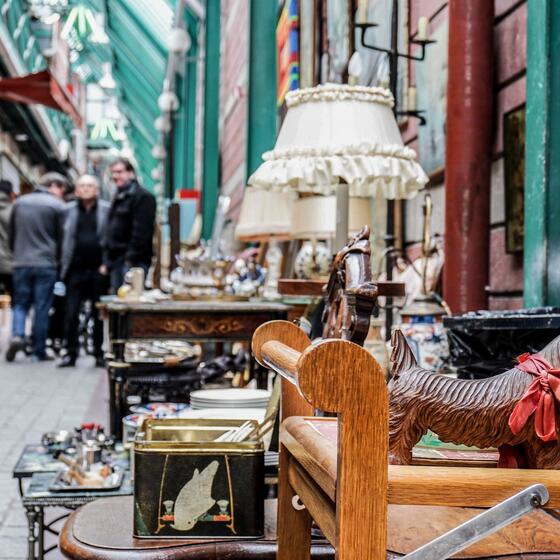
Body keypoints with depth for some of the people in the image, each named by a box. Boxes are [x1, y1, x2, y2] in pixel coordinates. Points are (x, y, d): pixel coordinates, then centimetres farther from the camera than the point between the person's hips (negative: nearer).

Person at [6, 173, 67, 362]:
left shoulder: (19, 203, 8)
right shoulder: (57, 206, -6)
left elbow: (11, 234, 13)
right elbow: (62, 238, -2)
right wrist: (57, 259, 13)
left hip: (21, 263, 3)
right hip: (46, 264, -3)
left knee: (20, 303, 14)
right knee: (42, 307, 3)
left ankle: (17, 335, -11)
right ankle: (38, 351, 6)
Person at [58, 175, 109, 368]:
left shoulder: (106, 210, 2)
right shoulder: (68, 210, 6)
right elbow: (63, 238, 6)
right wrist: (63, 266, -1)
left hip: (99, 270, -1)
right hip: (76, 270, 1)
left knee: (99, 314, 7)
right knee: (71, 314, 1)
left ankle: (99, 354, 16)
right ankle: (71, 353, 9)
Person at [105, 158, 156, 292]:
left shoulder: (143, 197, -8)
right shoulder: (119, 198, 22)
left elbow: (141, 232, -16)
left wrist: (131, 260, -21)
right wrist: (107, 260, 18)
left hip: (133, 262, -9)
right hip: (116, 261, 9)